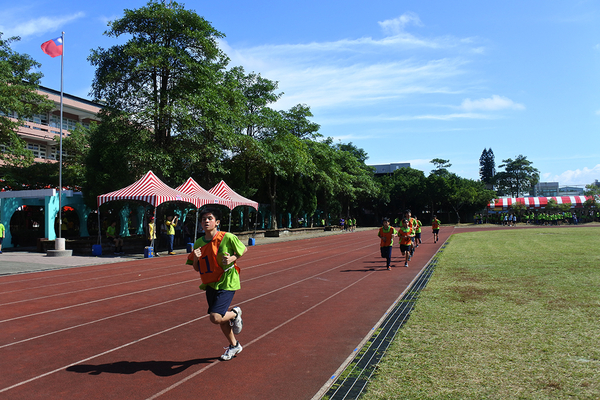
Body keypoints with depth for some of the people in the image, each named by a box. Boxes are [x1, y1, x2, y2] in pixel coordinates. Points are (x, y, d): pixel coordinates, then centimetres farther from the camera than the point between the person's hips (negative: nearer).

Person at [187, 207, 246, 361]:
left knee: (215, 318, -18)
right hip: (210, 284, 6)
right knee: (221, 319, 16)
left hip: (227, 283, -6)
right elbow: (197, 268, 9)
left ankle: (235, 313, 15)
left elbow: (244, 250, 2)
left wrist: (232, 258, -15)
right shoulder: (199, 243, 1)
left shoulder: (227, 237, -14)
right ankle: (234, 345, 40)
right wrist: (195, 258, -12)